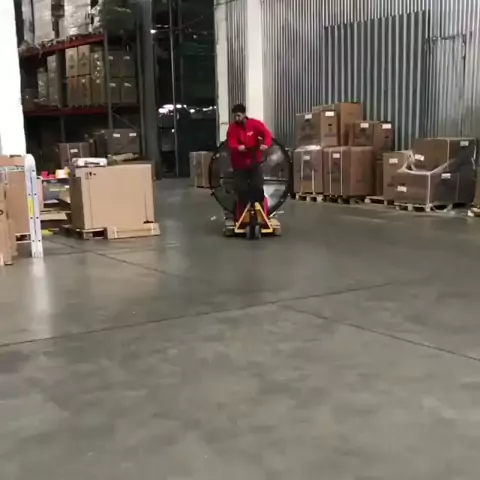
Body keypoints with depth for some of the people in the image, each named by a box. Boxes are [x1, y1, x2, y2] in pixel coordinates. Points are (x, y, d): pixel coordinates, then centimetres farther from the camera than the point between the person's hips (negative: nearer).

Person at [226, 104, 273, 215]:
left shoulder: (255, 124, -7)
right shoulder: (232, 127, -6)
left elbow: (267, 134, -18)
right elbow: (231, 143, -18)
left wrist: (266, 144, -41)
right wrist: (238, 147, -41)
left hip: (254, 162, 0)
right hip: (239, 164, 0)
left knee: (258, 187, -3)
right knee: (241, 189, 3)